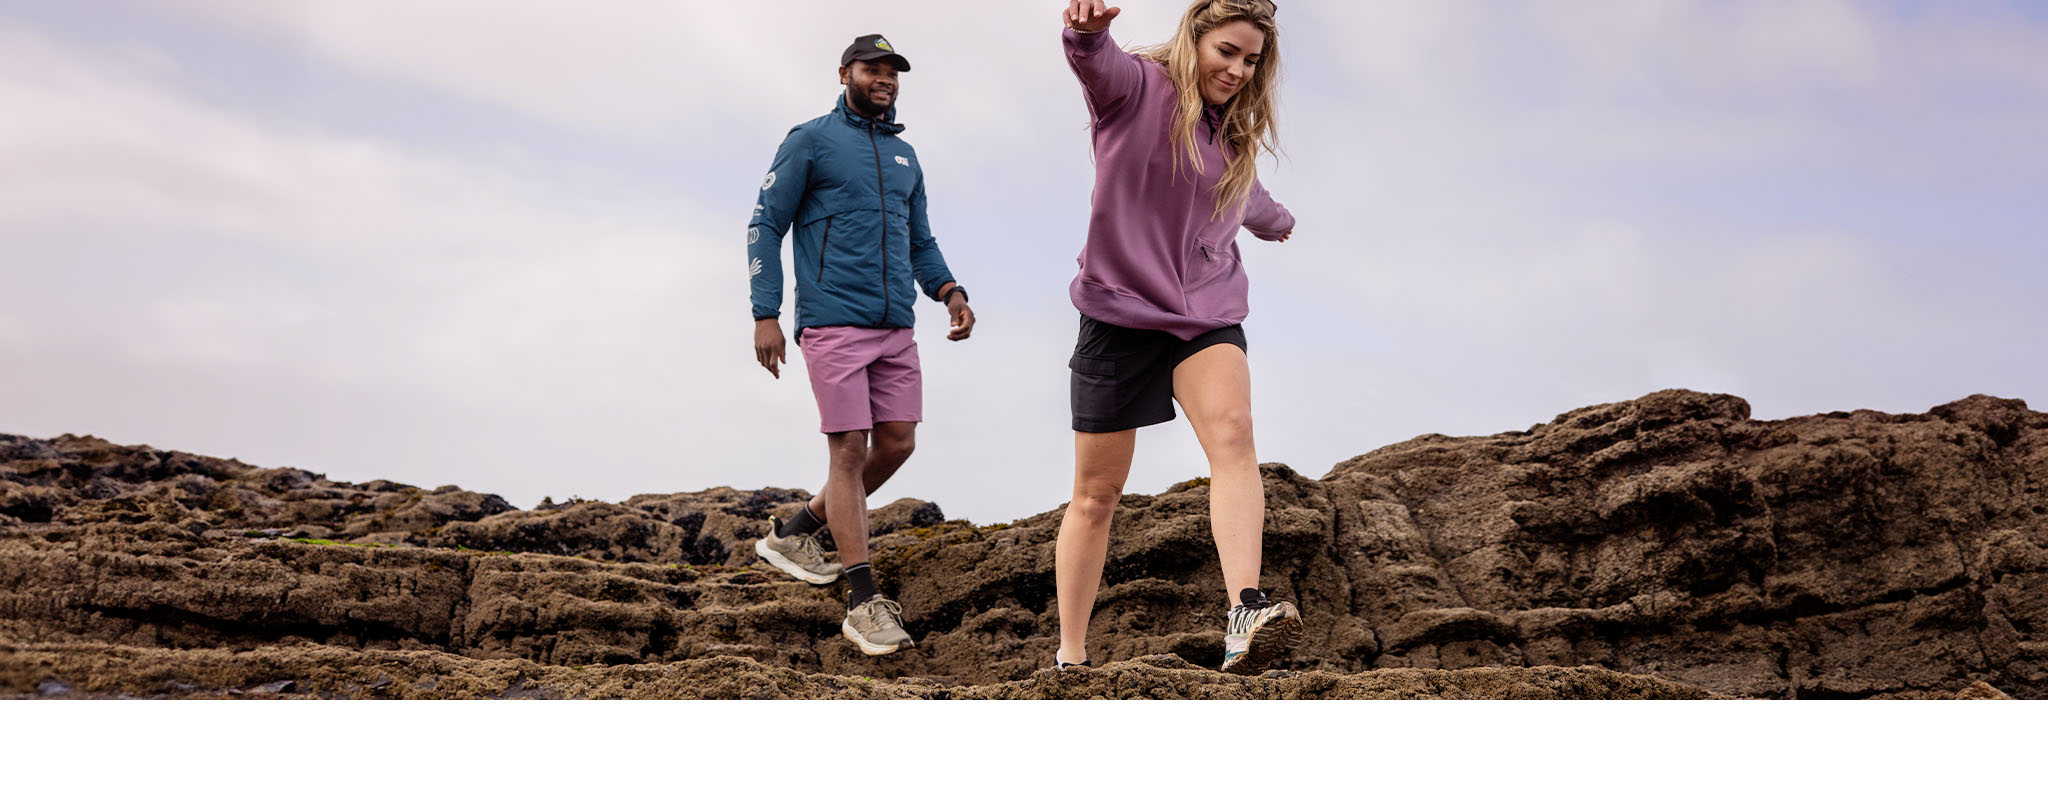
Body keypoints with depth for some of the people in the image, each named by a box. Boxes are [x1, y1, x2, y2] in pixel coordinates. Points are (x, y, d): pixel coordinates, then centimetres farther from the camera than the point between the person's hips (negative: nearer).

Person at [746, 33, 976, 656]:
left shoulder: (905, 156, 19)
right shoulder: (810, 141, 2)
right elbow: (766, 226, -1)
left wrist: (950, 291, 4)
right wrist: (766, 315, -10)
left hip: (894, 327, 6)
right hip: (833, 323, -6)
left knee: (897, 443, 5)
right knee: (849, 451, -6)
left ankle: (794, 535, 25)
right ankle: (864, 604, -2)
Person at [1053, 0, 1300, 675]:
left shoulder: (1234, 131, 13)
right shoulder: (1135, 88, -6)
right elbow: (1096, 61, -31)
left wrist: (1277, 221, 56)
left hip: (1208, 311, 4)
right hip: (1121, 310, -4)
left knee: (1232, 432, -26)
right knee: (1096, 493, 4)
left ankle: (1244, 615, -40)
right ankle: (1070, 659, 18)